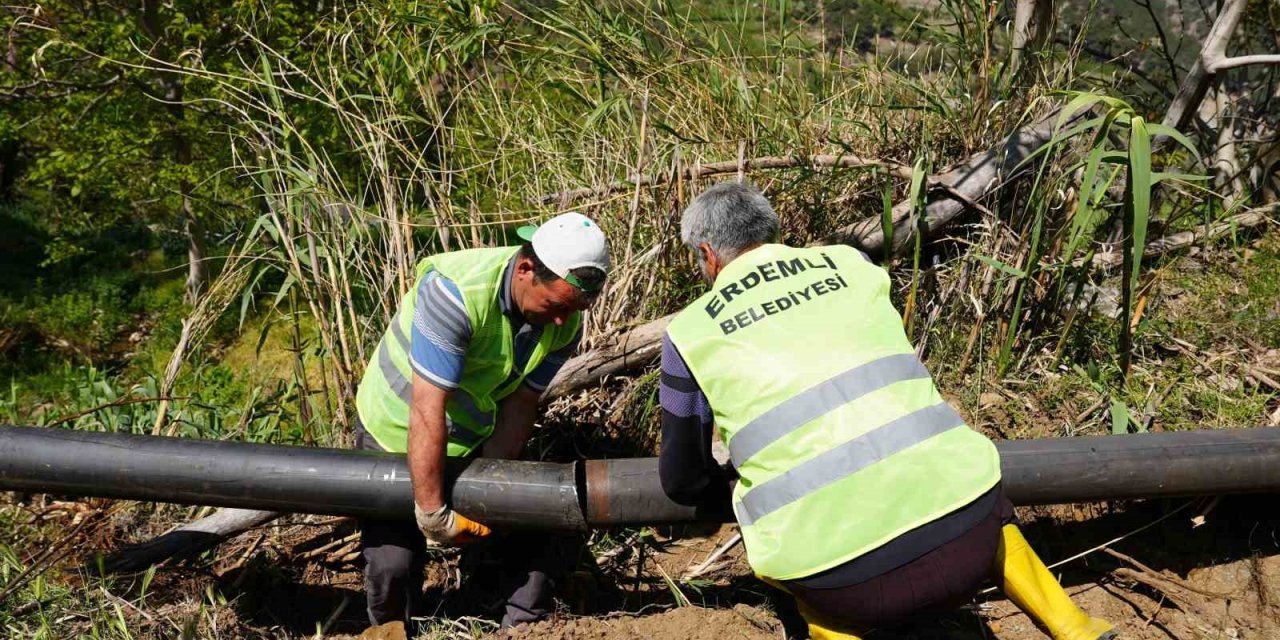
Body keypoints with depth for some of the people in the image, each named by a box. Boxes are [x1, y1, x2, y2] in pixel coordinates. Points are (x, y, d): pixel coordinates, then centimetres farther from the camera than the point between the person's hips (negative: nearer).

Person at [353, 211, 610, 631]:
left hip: (475, 437, 5)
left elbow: (520, 405, -12)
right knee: (394, 563, -9)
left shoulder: (565, 320, -16)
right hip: (395, 434, -5)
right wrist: (433, 514, -31)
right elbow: (427, 410, -36)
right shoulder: (457, 292, -36)